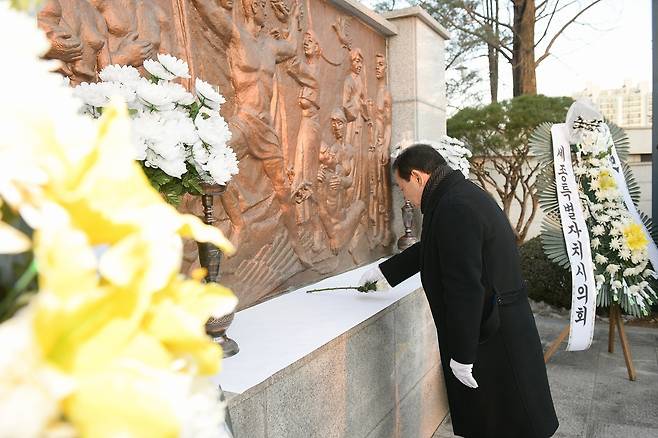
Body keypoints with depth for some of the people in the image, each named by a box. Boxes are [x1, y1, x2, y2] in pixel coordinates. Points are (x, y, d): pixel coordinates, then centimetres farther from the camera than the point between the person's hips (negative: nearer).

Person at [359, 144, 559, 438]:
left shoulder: (454, 208, -25)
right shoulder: (462, 194, 9)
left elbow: (465, 289, -27)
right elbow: (430, 249, 23)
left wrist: (462, 355, -19)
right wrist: (385, 270, 32)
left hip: (492, 339, -10)